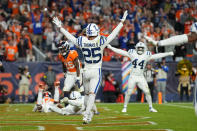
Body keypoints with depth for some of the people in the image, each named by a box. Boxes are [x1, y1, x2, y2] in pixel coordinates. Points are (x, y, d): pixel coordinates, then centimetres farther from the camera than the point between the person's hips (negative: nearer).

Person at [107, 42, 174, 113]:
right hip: (133, 77, -1)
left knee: (147, 92, -3)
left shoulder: (146, 55, 1)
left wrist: (168, 53, 3)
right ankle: (125, 107, 14)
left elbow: (157, 56, 4)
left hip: (141, 77, 1)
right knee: (128, 93, -1)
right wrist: (111, 47, -1)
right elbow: (121, 52, 0)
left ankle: (151, 107, 9)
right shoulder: (132, 53, -2)